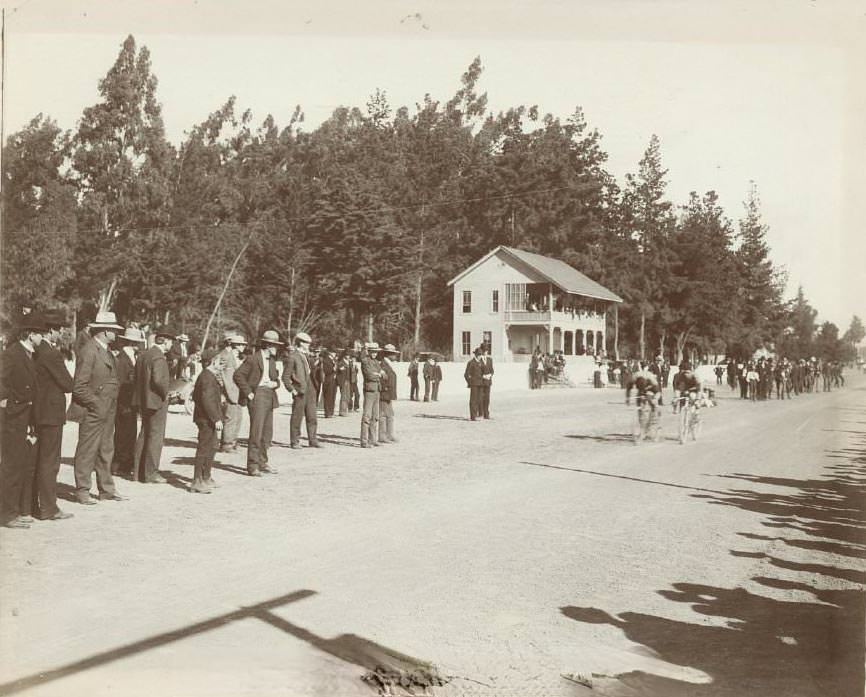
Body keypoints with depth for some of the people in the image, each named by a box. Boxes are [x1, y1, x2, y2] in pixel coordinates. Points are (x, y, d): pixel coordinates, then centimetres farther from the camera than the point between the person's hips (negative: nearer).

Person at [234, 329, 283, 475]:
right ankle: (252, 466, -4)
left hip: (270, 397, 8)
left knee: (267, 433, 12)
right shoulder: (253, 359, -7)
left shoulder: (272, 361, 18)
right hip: (257, 396, -8)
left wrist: (275, 383, 2)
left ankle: (262, 463, 23)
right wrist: (248, 393, -13)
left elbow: (276, 378, 26)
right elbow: (238, 375, -11)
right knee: (256, 432, -10)